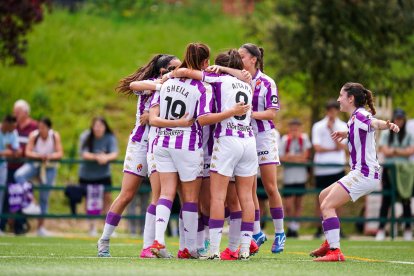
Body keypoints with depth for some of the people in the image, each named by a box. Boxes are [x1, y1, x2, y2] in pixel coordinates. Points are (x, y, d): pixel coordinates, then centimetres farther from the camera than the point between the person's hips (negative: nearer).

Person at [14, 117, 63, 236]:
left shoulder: (55, 136, -13)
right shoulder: (34, 135, -15)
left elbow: (60, 153, -13)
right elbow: (28, 152, -17)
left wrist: (49, 156, -32)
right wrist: (39, 156, -34)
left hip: (49, 167, 0)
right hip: (34, 164, 0)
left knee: (44, 197, 6)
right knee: (19, 175, -33)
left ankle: (40, 227, 16)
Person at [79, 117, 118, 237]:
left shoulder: (110, 138, -9)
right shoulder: (85, 137, -12)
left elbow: (114, 153, -19)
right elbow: (84, 154, -20)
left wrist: (106, 157, -40)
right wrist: (97, 157, -36)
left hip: (104, 174, 0)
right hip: (86, 174, 0)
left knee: (107, 197, -7)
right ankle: (92, 227, 14)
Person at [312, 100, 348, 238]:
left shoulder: (343, 127, 7)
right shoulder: (318, 126, 4)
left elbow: (341, 146, -7)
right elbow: (317, 148, -5)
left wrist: (332, 130, -11)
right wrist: (334, 149, -6)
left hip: (337, 168, 1)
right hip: (321, 168, -1)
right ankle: (319, 228, 4)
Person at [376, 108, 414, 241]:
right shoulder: (386, 134, 7)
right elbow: (385, 151, -4)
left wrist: (394, 150, -8)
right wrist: (402, 152, -7)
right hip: (389, 169, 0)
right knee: (386, 200, -1)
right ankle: (381, 229, 0)